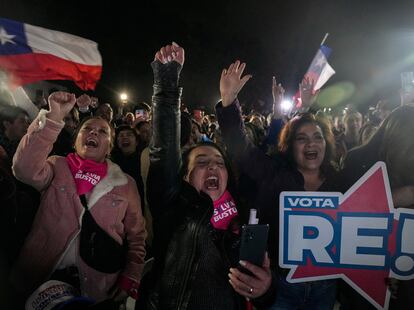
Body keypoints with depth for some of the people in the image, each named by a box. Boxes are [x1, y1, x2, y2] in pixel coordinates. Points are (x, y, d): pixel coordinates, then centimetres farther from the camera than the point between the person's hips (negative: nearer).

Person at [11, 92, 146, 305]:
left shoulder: (126, 184, 2)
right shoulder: (57, 167, 2)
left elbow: (136, 238, 5)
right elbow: (25, 169, -20)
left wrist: (130, 278, -6)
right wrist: (54, 117, -25)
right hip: (43, 277, 0)